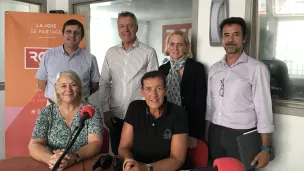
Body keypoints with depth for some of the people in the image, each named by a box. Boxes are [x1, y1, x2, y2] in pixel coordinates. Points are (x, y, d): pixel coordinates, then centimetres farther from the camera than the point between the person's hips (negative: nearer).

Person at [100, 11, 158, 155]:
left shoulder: (149, 53, -5)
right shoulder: (111, 53, 6)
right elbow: (104, 83, 8)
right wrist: (105, 110, 3)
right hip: (115, 115, 3)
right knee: (117, 155, 15)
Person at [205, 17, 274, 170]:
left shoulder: (257, 68, -10)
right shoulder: (214, 69, 7)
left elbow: (263, 110, -10)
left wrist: (265, 148, -12)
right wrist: (206, 136, 11)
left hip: (242, 136, -5)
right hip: (215, 134, 5)